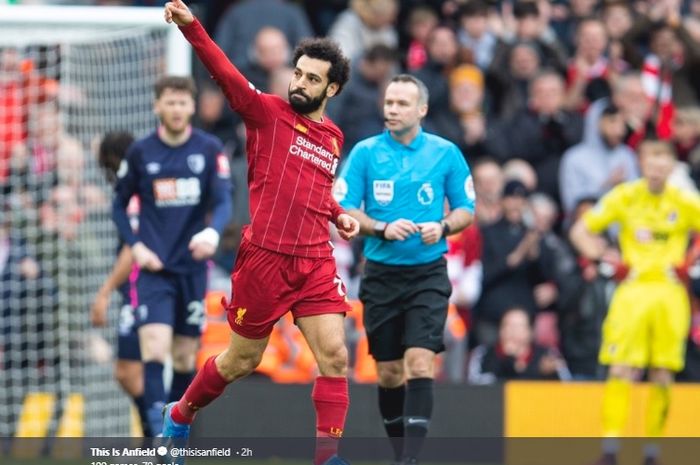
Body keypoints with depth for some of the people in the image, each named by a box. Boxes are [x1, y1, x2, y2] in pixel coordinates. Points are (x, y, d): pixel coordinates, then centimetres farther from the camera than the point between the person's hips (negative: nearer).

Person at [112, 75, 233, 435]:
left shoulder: (210, 150, 0)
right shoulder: (140, 152, 1)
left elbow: (223, 202, -6)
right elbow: (119, 206, 10)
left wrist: (212, 233, -28)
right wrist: (136, 246, -5)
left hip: (192, 266, 2)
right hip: (153, 267, -2)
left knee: (185, 357, 8)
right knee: (155, 348, -17)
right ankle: (158, 435, -22)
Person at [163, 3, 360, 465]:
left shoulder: (334, 137, 11)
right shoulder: (267, 111, -3)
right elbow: (225, 72, -18)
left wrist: (339, 215, 9)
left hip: (316, 262, 4)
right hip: (265, 258, -4)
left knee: (334, 357, -9)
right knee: (241, 360, 11)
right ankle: (179, 417, 36)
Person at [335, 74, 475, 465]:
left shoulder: (446, 153, 2)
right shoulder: (365, 153, 2)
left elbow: (467, 209, 7)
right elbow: (343, 210, 0)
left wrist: (442, 227, -14)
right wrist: (382, 229, -16)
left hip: (428, 274, -2)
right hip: (381, 273, 2)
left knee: (420, 363, -16)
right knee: (388, 370, 7)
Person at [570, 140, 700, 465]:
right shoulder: (624, 197, 3)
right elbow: (580, 230, 8)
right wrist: (596, 254, -8)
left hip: (670, 292, 1)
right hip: (633, 289, -1)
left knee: (663, 374, 1)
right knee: (621, 370, -11)